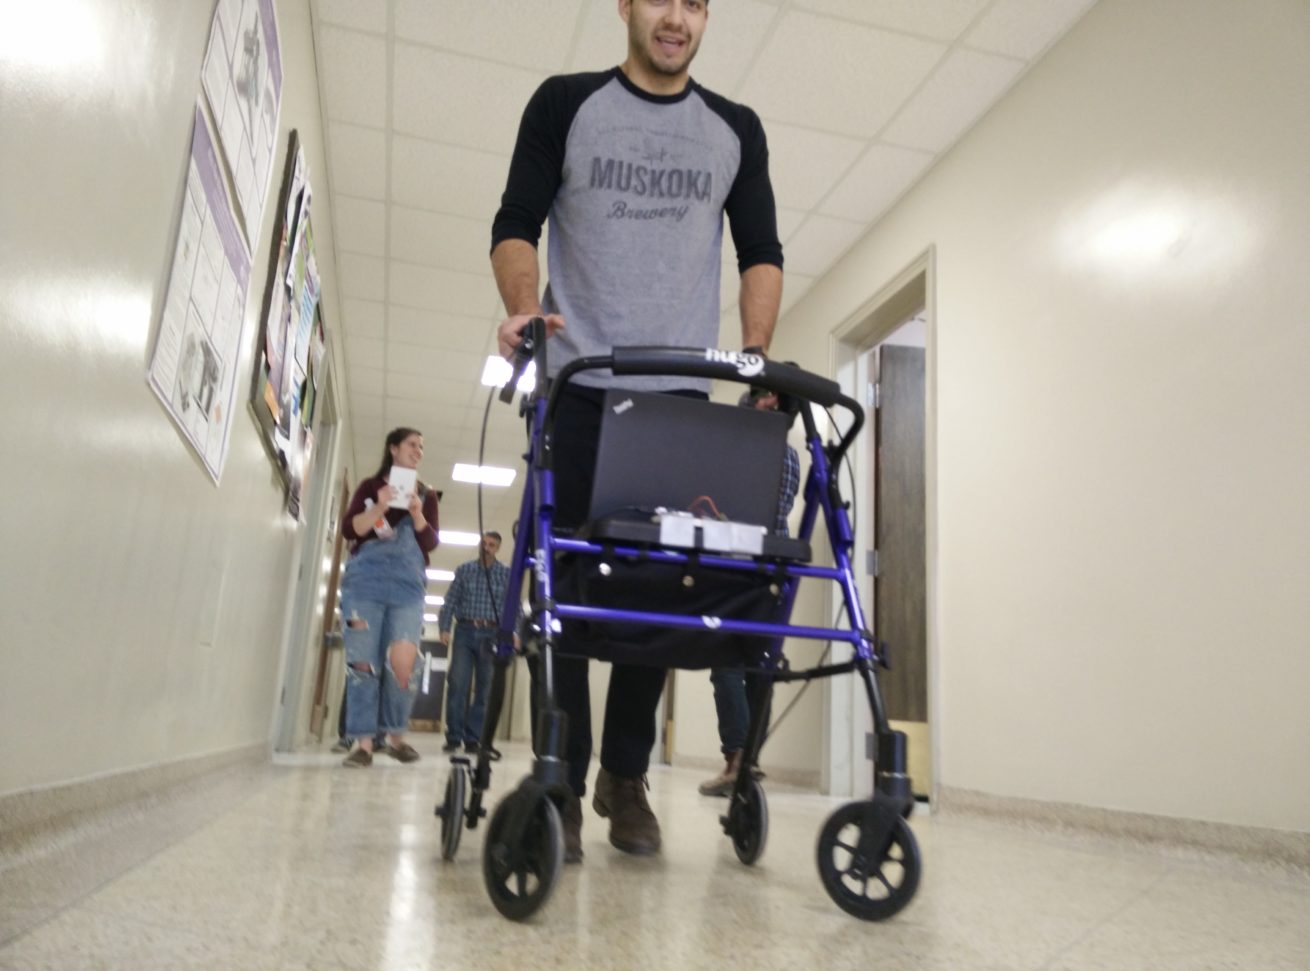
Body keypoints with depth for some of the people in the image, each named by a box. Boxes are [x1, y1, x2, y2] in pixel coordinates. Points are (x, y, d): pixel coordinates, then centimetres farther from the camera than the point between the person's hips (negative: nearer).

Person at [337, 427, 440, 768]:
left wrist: (417, 515, -12)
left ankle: (396, 735, 2)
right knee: (363, 662, -4)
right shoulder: (370, 486, 14)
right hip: (364, 579, 0)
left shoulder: (427, 495, 17)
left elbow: (431, 543, 6)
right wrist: (379, 508, -13)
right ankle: (363, 741, 3)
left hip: (408, 584, 0)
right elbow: (348, 529, 2)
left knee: (403, 662, -15)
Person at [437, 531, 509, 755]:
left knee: (484, 688, 2)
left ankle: (473, 738, 9)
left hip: (492, 634, 0)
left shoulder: (507, 574, 6)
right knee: (457, 684, -6)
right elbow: (450, 601, 7)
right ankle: (454, 736, 1)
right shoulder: (464, 570, 8)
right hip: (465, 631, 0)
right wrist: (444, 628, -4)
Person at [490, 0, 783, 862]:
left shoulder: (736, 130, 14)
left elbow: (762, 252, 12)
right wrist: (525, 305, -16)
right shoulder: (566, 103, 9)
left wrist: (757, 357, -3)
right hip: (579, 388, -1)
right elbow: (516, 223, 4)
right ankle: (562, 782, 8)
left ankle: (627, 775, 15)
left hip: (683, 396, 2)